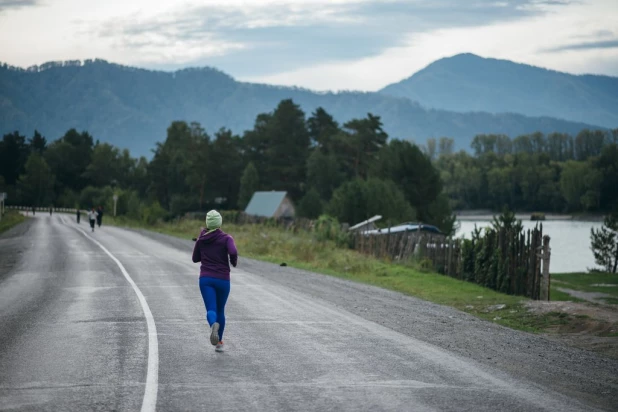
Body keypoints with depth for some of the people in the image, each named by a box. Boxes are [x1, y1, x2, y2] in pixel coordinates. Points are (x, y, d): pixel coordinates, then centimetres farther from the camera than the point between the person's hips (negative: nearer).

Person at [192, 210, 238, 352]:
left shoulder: (201, 239, 6)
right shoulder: (226, 238, -4)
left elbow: (195, 258, 16)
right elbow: (233, 252, -23)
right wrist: (234, 261, -2)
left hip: (205, 279, 1)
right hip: (222, 280, -1)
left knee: (211, 310, -9)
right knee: (220, 311, 18)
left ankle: (214, 324, -44)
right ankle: (219, 343, 24)